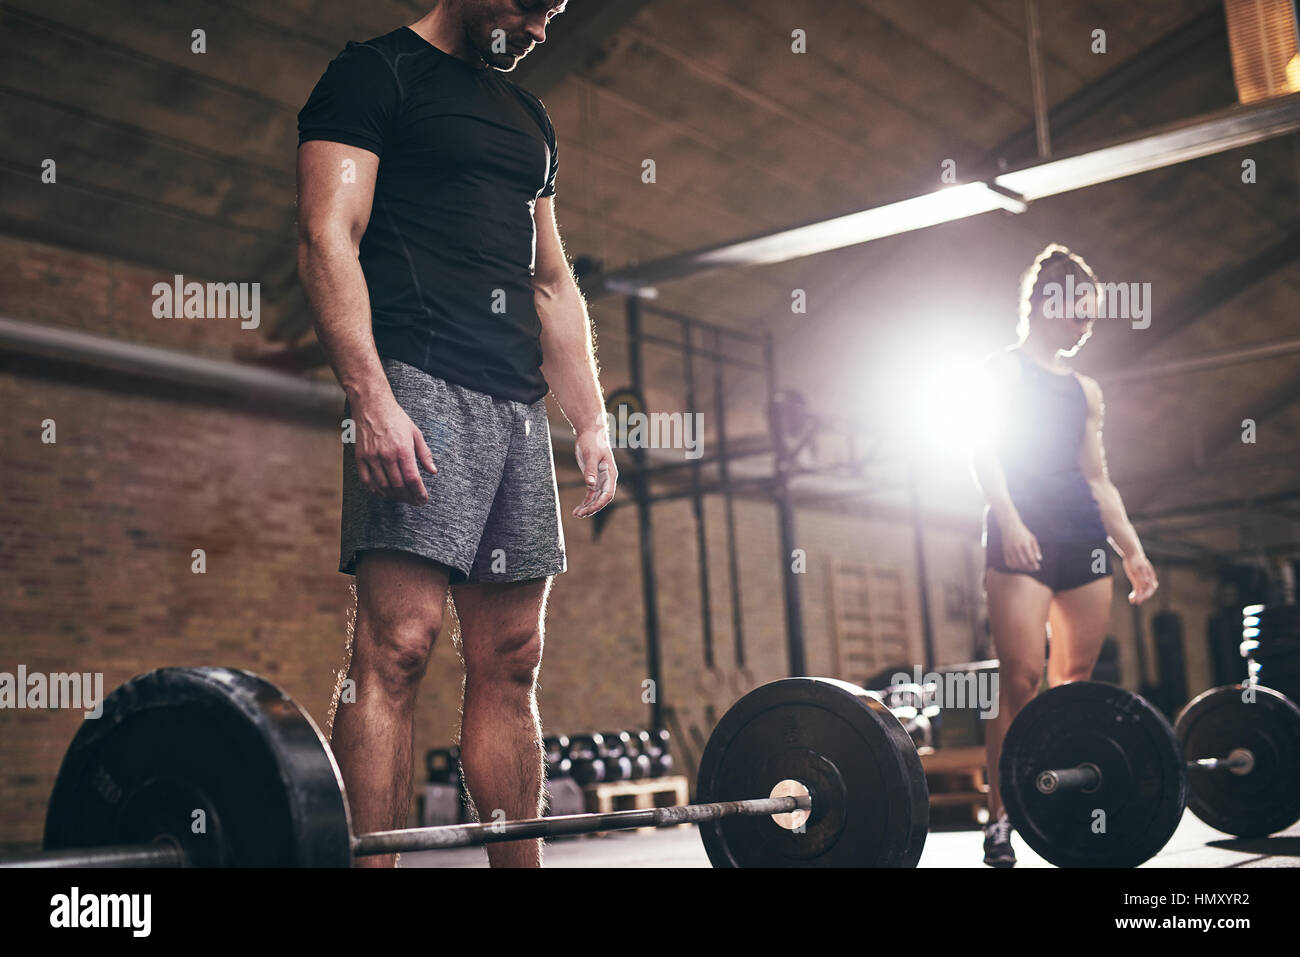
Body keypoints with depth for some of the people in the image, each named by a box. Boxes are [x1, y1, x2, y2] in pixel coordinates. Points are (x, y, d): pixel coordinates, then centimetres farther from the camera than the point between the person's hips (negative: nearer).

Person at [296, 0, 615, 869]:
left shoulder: (529, 119, 26)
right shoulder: (376, 74, 3)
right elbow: (328, 241, -9)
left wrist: (592, 424, 15)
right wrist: (372, 399, -21)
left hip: (519, 405, 8)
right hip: (421, 384, -7)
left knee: (511, 661, 6)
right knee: (398, 646, -15)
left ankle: (521, 864, 10)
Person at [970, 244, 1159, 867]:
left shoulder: (1085, 389, 22)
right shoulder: (1003, 369, 5)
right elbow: (984, 451, -6)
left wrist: (1132, 550, 15)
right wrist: (1009, 521, -20)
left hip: (1084, 538, 6)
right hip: (1023, 538, -6)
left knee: (1075, 684, 4)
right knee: (1021, 679, -13)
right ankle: (999, 818, -8)